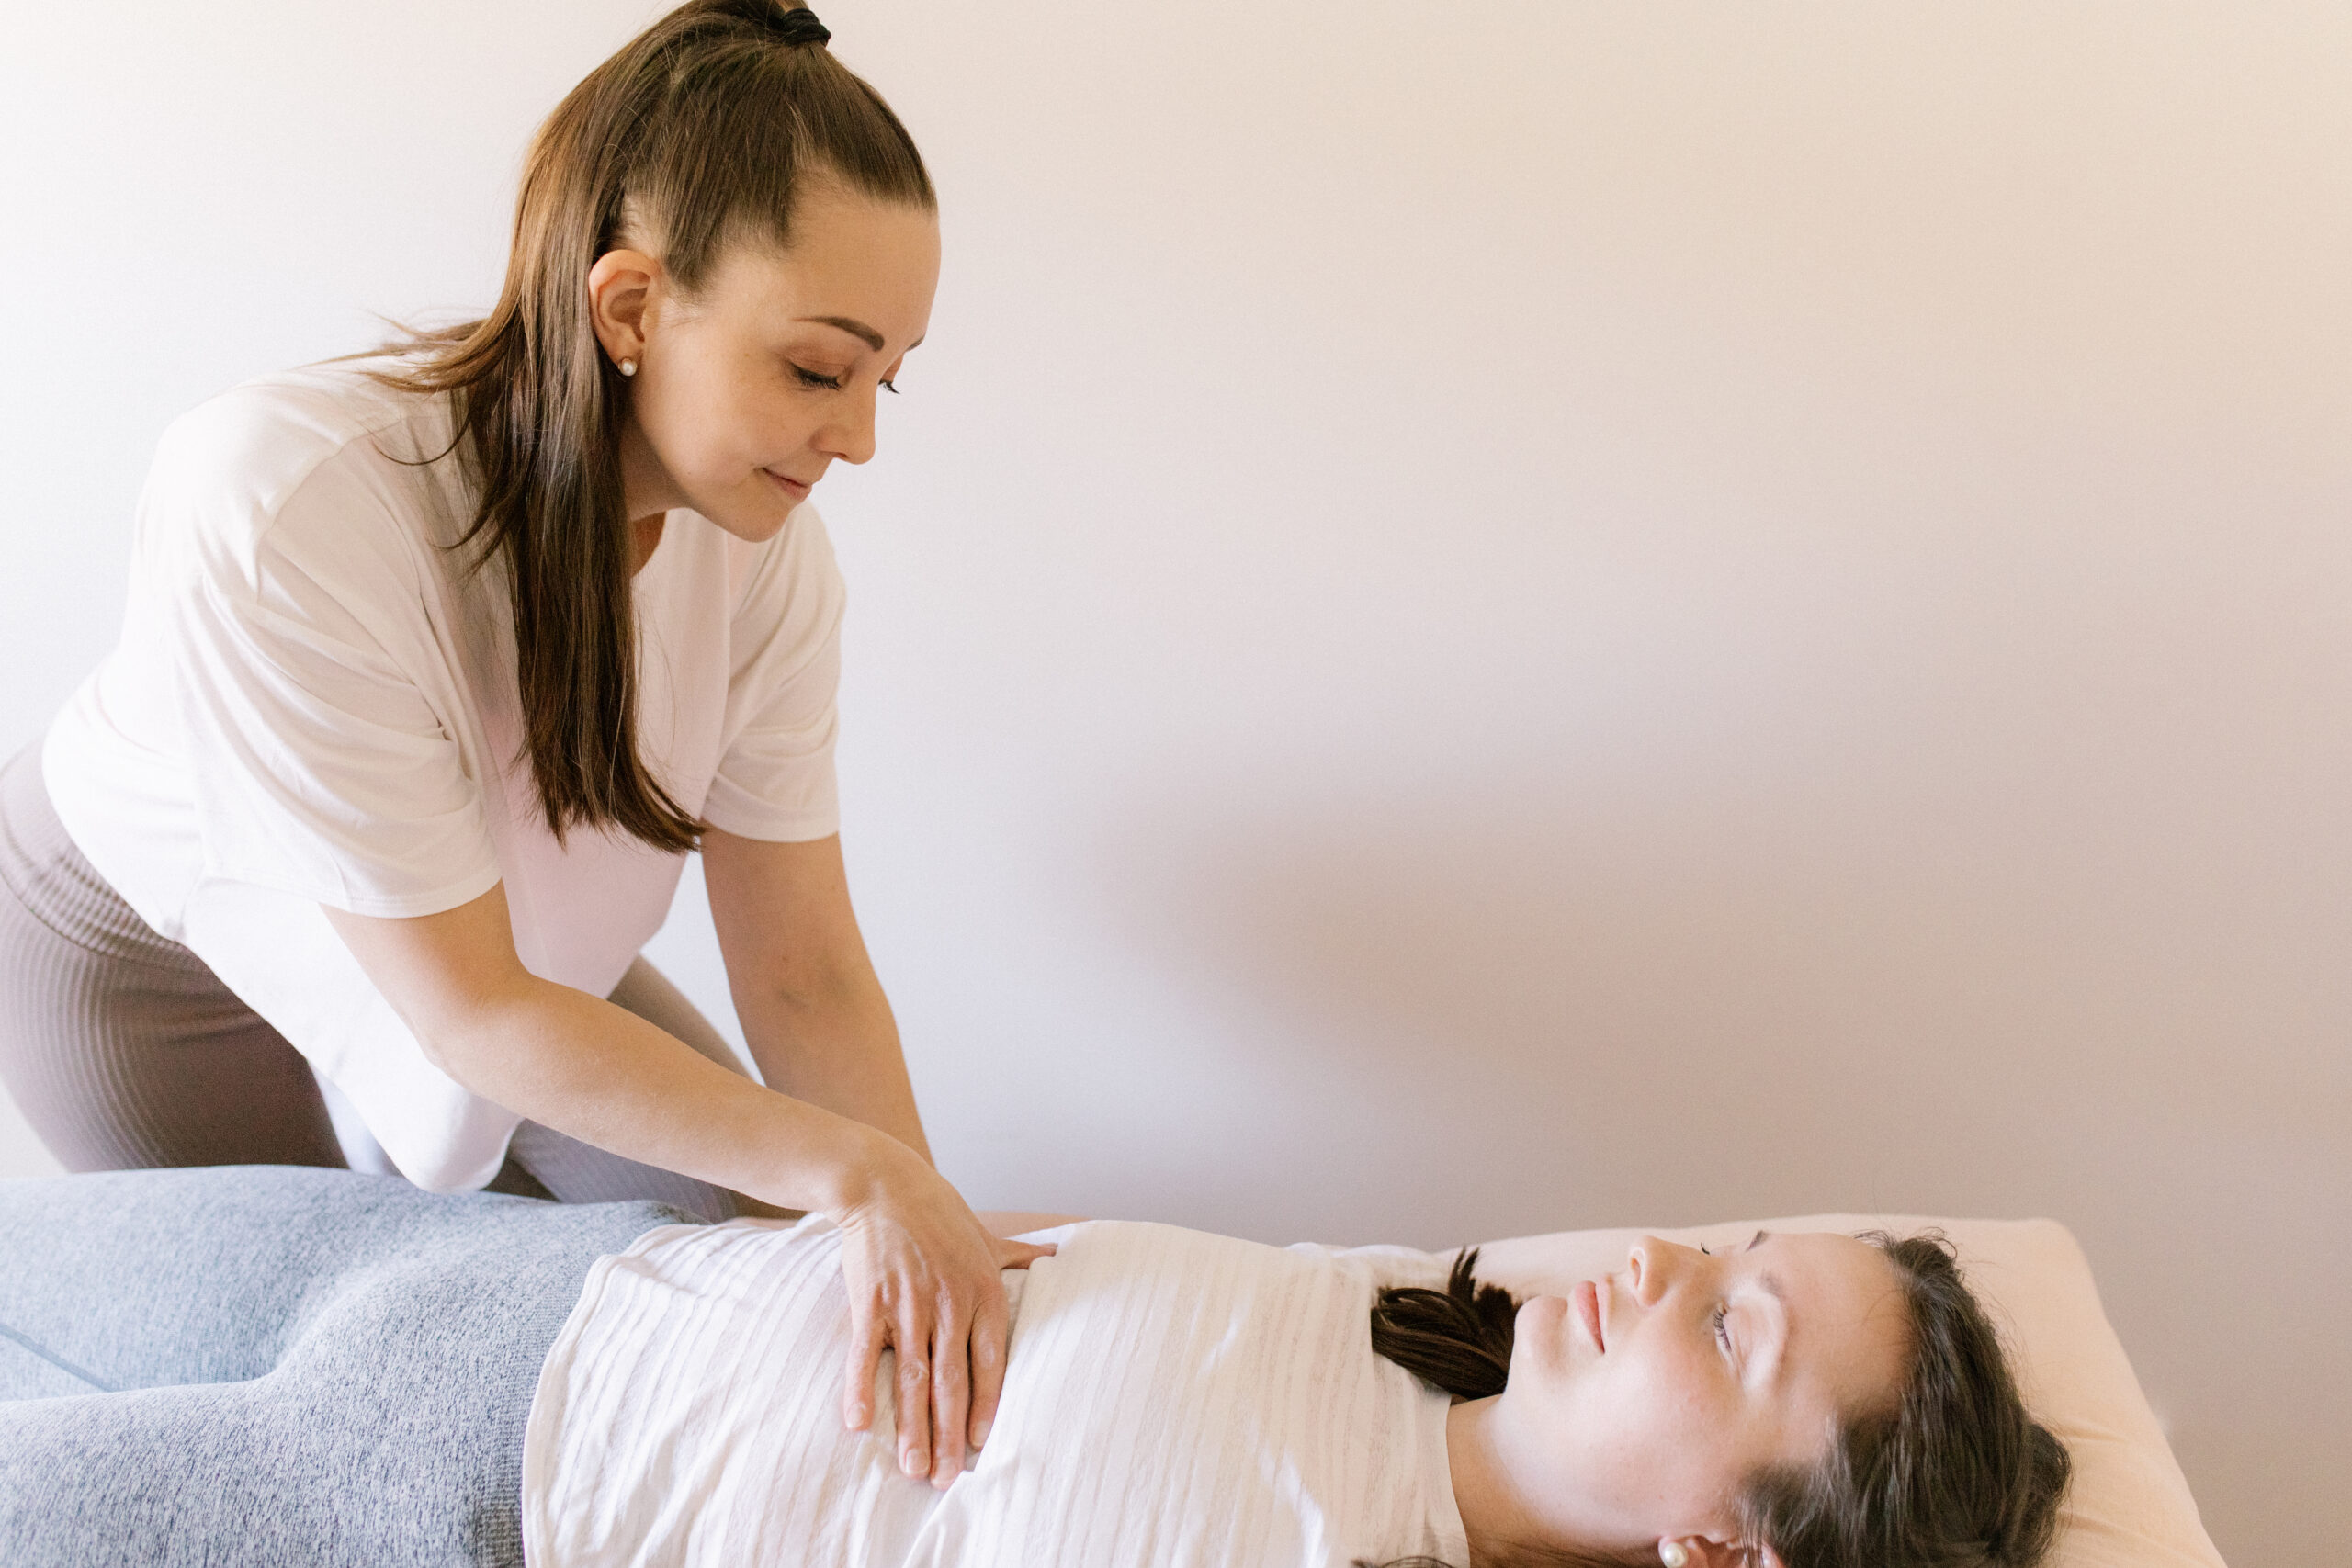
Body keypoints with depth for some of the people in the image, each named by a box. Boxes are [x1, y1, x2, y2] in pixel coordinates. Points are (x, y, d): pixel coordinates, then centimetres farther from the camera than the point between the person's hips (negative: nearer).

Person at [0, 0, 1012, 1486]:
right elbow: (469, 1011, -36)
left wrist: (925, 1229, -31)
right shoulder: (282, 504, -41)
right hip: (150, 934, -4)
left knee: (750, 1221, 3)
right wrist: (848, 1167, -40)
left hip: (501, 916, 5)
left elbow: (805, 969, -19)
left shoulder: (766, 543, -25)